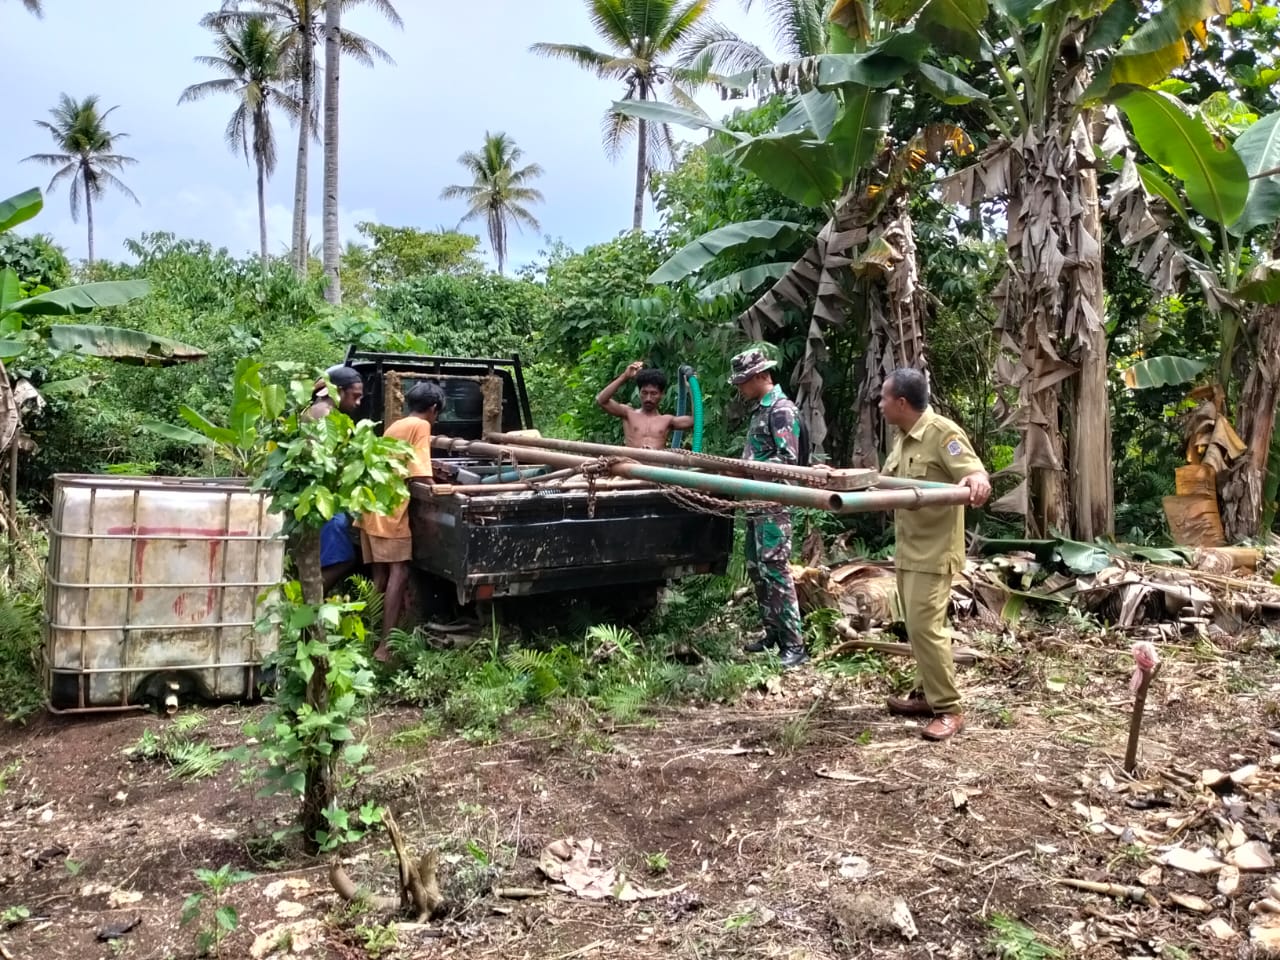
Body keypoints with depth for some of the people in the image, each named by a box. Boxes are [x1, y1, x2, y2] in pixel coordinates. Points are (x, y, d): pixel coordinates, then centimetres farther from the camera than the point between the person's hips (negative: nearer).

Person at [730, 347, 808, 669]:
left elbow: (788, 459, -20)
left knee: (775, 571, -10)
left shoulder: (781, 409, -12)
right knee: (756, 569, 14)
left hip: (773, 504, -10)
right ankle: (772, 632, 25)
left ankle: (794, 645, -5)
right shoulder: (760, 409, 16)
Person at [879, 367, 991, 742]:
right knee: (915, 626, 14)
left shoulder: (943, 433, -16)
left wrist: (976, 481, -48)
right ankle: (927, 694, 25)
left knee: (926, 626, -11)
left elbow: (976, 474, -25)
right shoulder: (903, 439, 12)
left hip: (934, 551, -9)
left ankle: (948, 709, -2)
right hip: (907, 549, 9)